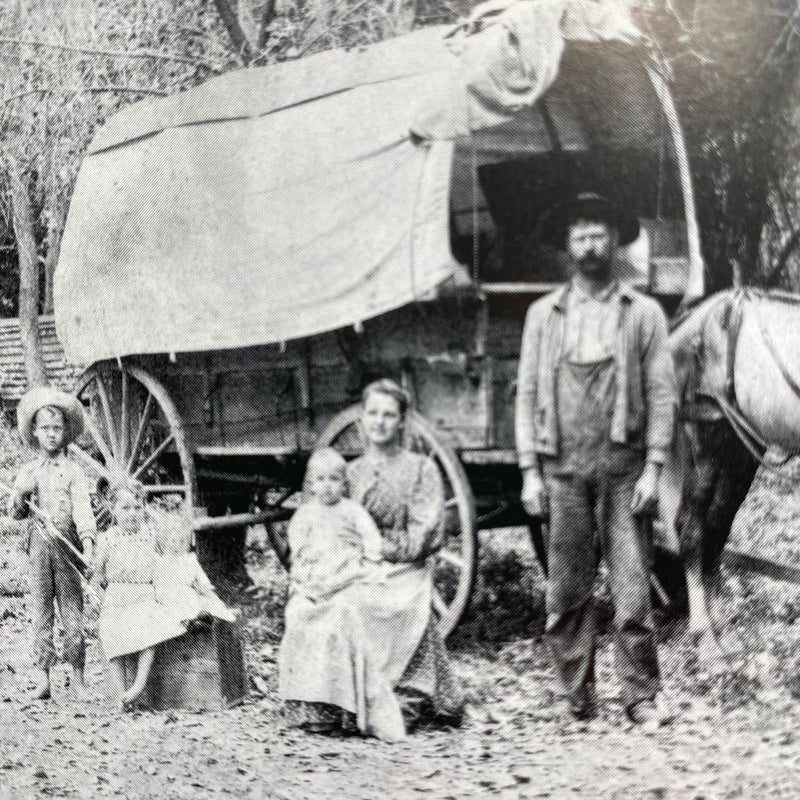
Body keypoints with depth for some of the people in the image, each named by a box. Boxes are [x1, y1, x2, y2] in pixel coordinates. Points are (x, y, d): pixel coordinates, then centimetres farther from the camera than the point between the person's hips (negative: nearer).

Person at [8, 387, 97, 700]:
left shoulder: (72, 470, 6)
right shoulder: (28, 472, 13)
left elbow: (82, 507, -6)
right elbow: (14, 513, 13)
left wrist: (87, 540, -21)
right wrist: (20, 496, -9)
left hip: (67, 546, -2)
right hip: (39, 545, 2)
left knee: (72, 610, -3)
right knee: (40, 610, 1)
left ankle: (77, 677, 2)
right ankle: (43, 676, 3)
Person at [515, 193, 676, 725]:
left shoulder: (644, 313, 6)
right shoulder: (544, 314, 10)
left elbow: (662, 394, 2)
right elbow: (527, 394, 9)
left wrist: (653, 467, -6)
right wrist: (529, 471, 2)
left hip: (623, 465, -1)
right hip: (562, 467, 2)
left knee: (633, 586, -3)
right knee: (567, 590, 4)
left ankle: (641, 696, 5)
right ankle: (578, 697, 13)